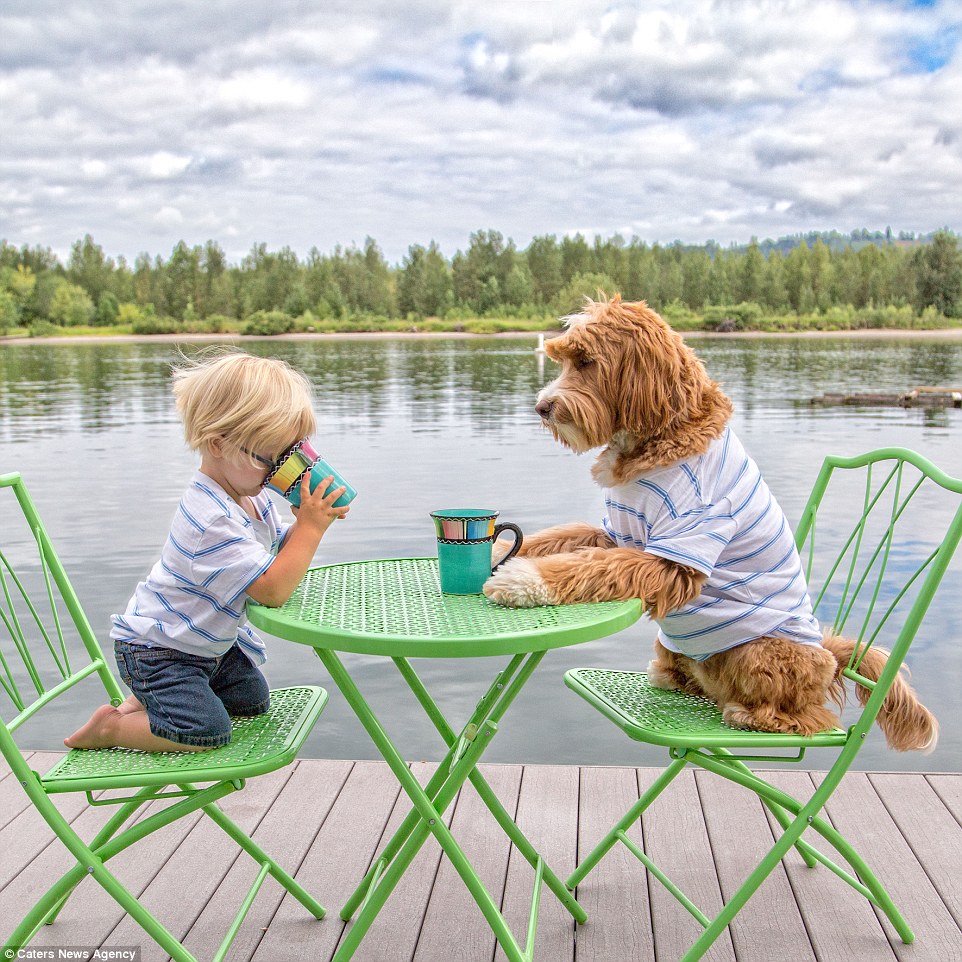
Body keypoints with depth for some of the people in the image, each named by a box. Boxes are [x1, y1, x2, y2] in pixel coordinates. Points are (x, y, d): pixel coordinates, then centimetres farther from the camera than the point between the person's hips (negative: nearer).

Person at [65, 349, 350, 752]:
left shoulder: (250, 495, -2)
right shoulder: (213, 519, -34)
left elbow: (283, 550, 4)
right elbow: (273, 589, -35)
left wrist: (310, 519, -15)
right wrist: (310, 527, -32)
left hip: (210, 644, 10)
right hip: (155, 649, -10)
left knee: (252, 700, 18)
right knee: (206, 732, -22)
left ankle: (144, 701, 24)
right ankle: (110, 726, 1)